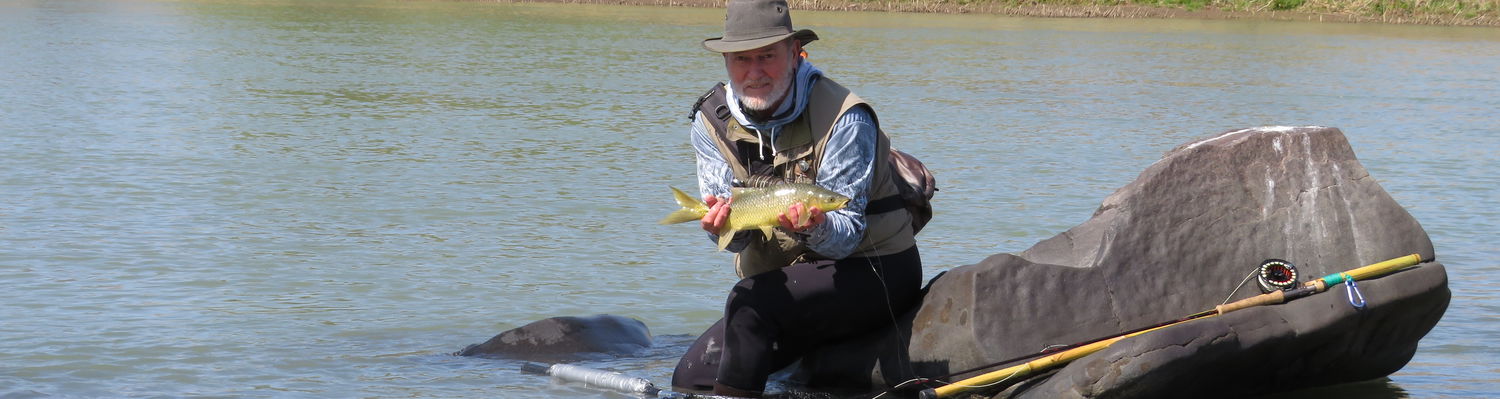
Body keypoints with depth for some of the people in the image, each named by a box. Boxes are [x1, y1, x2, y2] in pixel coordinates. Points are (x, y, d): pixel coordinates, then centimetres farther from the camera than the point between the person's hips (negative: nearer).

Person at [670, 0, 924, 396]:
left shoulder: (843, 118, -19)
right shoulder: (711, 122, -2)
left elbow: (847, 237, -20)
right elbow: (736, 236, -7)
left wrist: (815, 227, -43)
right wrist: (721, 223, -31)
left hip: (873, 273, -6)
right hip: (784, 281, 6)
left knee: (751, 303, -33)